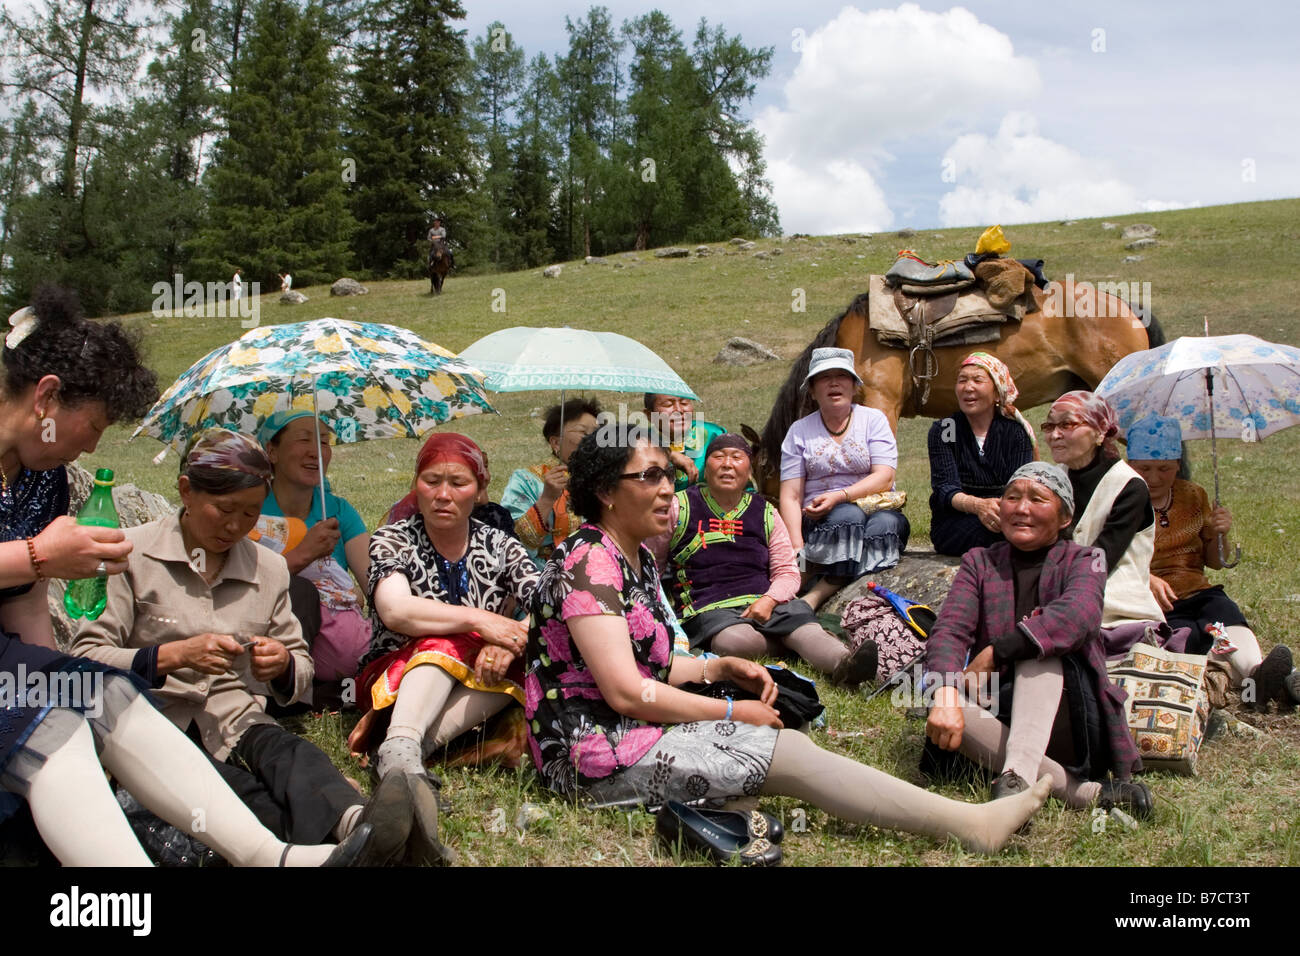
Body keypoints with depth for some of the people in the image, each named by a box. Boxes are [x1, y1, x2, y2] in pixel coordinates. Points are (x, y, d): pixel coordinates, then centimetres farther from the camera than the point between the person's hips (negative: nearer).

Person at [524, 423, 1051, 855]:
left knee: (785, 743, -5)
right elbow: (626, 692, -23)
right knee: (787, 751, -16)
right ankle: (968, 824, -13)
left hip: (626, 733, 9)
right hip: (596, 755, -9)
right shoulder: (588, 563, -18)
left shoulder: (637, 557, 13)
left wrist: (719, 667, 2)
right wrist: (732, 712, -14)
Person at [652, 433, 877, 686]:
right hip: (709, 608, -2)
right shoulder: (680, 507, 7)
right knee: (738, 641, -40)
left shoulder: (766, 514, 15)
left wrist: (769, 600, -9)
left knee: (804, 623, -32)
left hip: (766, 603, 3)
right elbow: (651, 565, 13)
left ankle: (843, 663, -56)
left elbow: (787, 572, 13)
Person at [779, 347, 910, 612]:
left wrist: (840, 496, -21)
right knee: (850, 516, -34)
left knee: (886, 523, -33)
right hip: (821, 522, -1)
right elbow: (790, 496, 1)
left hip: (876, 509, 1)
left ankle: (818, 593, -38)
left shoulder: (873, 419, 9)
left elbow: (884, 478, -4)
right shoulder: (799, 431, 8)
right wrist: (796, 547, -16)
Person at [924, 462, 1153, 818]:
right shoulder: (980, 562, 11)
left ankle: (1017, 776, -43)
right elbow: (949, 631, -9)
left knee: (1040, 648, -28)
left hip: (1063, 718, -2)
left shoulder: (1082, 562, 6)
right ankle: (1085, 791, -33)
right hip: (999, 712, 2)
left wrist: (995, 652, -28)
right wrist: (945, 695, -30)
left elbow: (1079, 614, -20)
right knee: (950, 707, -29)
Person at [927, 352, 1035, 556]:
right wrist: (978, 506, -33)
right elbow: (944, 488, -10)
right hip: (954, 522, -1)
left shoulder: (1017, 432, 6)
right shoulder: (942, 431, 4)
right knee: (988, 529, -36)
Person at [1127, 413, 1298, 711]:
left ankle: (1258, 673, -57)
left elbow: (1215, 562, 19)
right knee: (1190, 635, -34)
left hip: (1197, 594, 4)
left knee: (1225, 609, -31)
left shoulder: (1194, 496, 13)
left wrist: (1218, 534, -3)